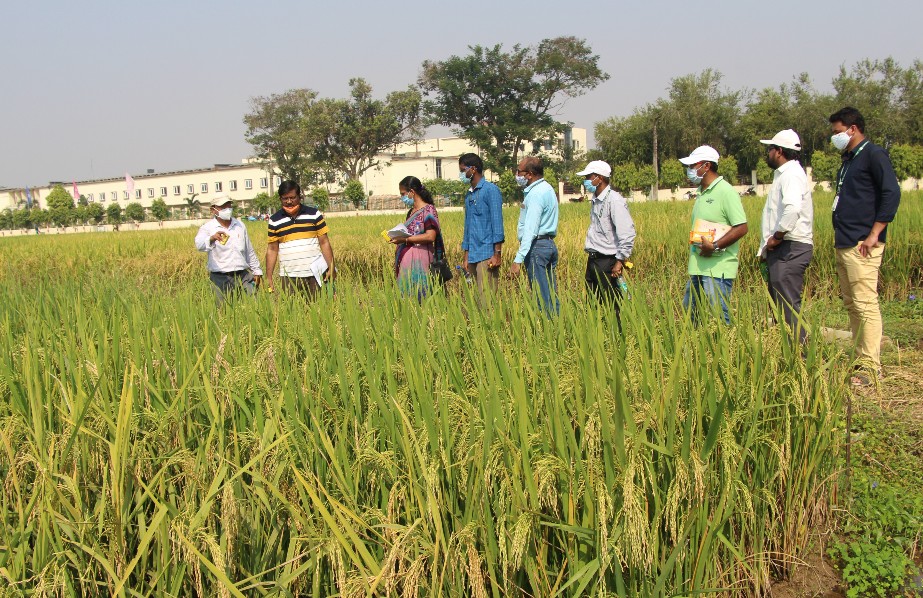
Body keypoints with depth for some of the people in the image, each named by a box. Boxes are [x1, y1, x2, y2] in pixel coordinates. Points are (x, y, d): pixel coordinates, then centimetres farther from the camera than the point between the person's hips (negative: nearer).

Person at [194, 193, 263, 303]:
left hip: (244, 276, 4)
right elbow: (200, 244, -24)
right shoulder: (208, 228, -2)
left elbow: (250, 251, 20)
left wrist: (257, 271, 18)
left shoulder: (240, 225, 13)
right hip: (221, 278, -4)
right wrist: (212, 238, -44)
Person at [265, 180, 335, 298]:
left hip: (314, 274, -1)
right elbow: (272, 249, 9)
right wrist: (269, 278, 4)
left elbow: (324, 243, 4)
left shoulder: (314, 214, 3)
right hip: (289, 277, 1)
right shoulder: (274, 221, 6)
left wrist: (331, 268, -3)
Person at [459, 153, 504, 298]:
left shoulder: (490, 190, -5)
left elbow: (497, 222, -10)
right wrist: (466, 256, 15)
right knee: (476, 296, 7)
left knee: (486, 297, -9)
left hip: (487, 254, -7)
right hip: (473, 255, 7)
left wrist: (497, 254, -15)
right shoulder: (468, 194, 18)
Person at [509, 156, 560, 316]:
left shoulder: (536, 194, -15)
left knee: (541, 296, -6)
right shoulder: (547, 189, 17)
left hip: (537, 246, -10)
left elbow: (530, 230, -23)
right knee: (551, 295, 10)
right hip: (550, 244, 10)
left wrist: (518, 259, -26)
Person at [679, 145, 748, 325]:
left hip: (718, 268, -9)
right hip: (698, 266, 9)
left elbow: (741, 228, -17)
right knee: (689, 313, 13)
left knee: (718, 318, -7)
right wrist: (694, 246, 10)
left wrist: (715, 246, -22)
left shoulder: (725, 191, -10)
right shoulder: (701, 193, 16)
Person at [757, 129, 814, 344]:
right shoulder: (783, 174, 22)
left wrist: (777, 237, -20)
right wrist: (765, 249, 20)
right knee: (779, 303, 13)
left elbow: (793, 208, -31)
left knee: (788, 304, -12)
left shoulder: (791, 174, -12)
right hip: (781, 250, 11)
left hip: (790, 248, -11)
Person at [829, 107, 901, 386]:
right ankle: (861, 360, 17)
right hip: (844, 244, 10)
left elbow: (892, 193, -16)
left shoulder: (873, 154, -7)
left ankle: (871, 366, -10)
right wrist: (840, 236, 18)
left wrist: (874, 234, -20)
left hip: (862, 245, -10)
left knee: (866, 304, -11)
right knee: (851, 304, 11)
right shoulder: (848, 160, 21)